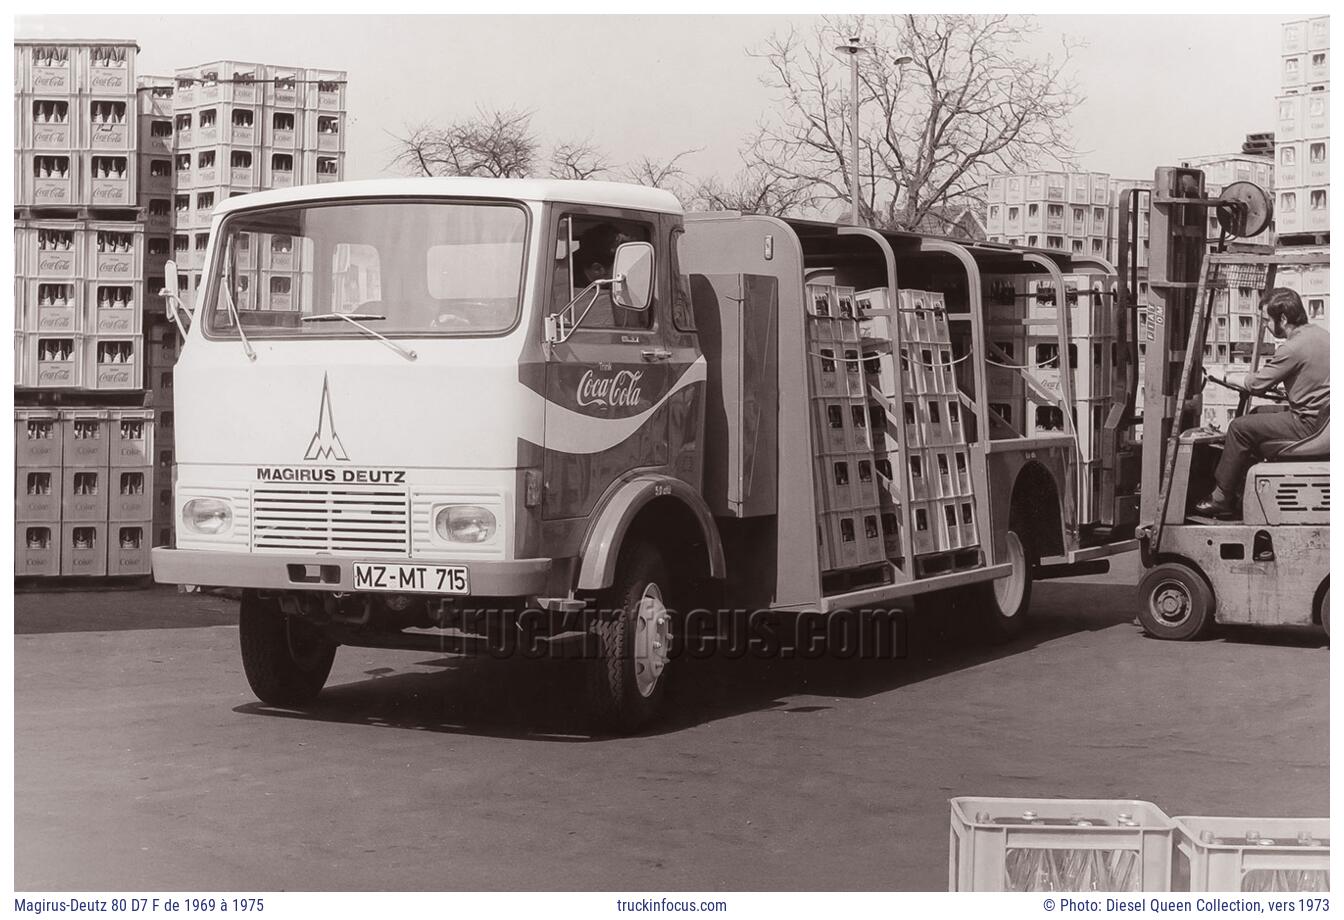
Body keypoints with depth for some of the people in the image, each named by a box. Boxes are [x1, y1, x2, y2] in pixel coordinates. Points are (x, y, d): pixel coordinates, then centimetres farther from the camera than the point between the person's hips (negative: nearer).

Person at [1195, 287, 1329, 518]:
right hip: (1323, 418, 10)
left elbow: (1256, 385, -15)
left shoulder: (1293, 348, -21)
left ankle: (1222, 501, 4)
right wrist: (1265, 371, 14)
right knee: (1258, 415, 23)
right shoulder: (1320, 334, 9)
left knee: (1240, 428, -5)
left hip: (1307, 425, -10)